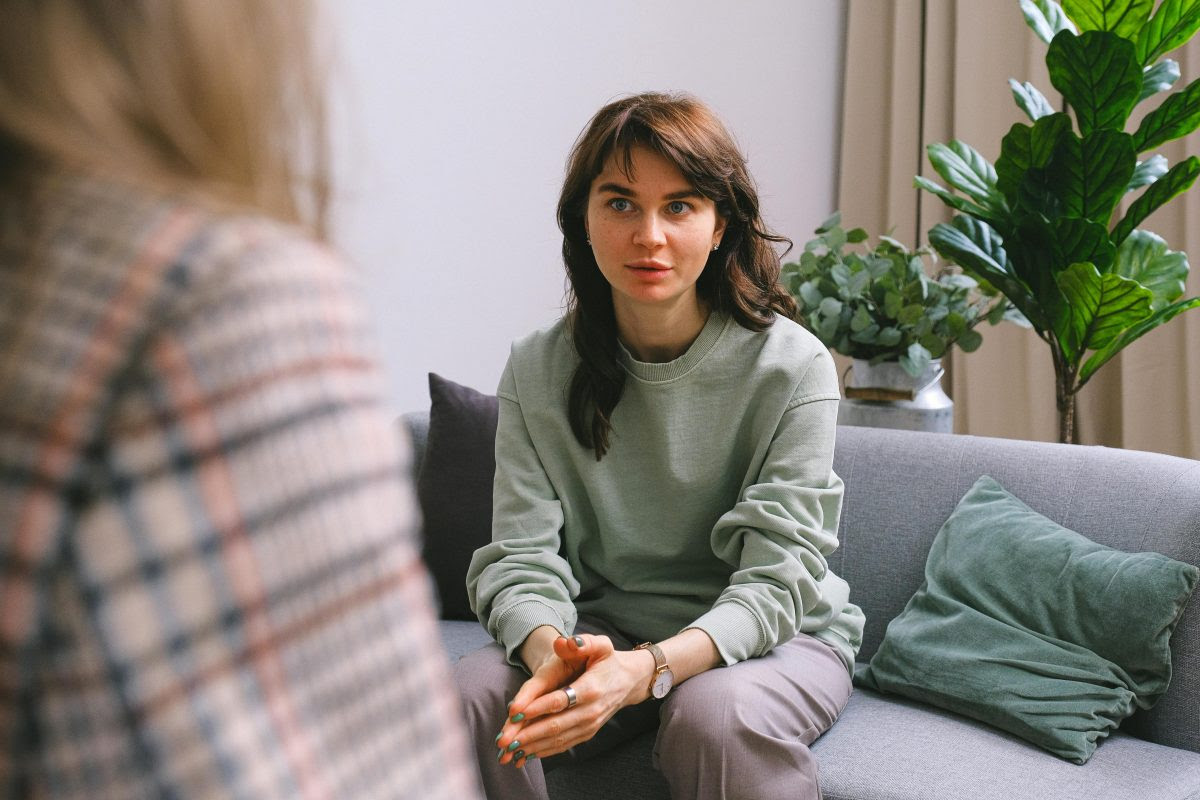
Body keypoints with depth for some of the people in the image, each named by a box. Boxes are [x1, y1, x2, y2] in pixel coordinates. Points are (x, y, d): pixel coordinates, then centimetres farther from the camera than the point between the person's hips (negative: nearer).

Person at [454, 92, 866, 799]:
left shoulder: (791, 367, -14)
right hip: (606, 628, 3)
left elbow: (778, 579, -19)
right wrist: (553, 652, -34)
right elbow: (522, 555, -9)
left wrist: (646, 669, -37)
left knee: (714, 715, -36)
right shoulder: (537, 371, -4)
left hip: (778, 635, -2)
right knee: (470, 694, -24)